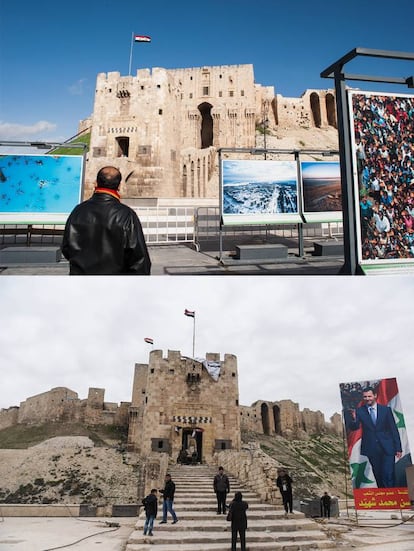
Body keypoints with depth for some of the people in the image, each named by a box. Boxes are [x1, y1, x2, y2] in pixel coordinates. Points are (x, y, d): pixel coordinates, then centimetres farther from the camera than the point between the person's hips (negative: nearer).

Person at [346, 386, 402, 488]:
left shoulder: (386, 409, 2)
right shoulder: (359, 411, 0)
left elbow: (394, 429, 4)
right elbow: (354, 427, -8)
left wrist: (398, 448, 2)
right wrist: (353, 419, -30)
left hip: (387, 448, -1)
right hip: (371, 449, 1)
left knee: (388, 475, -9)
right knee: (378, 476, 8)